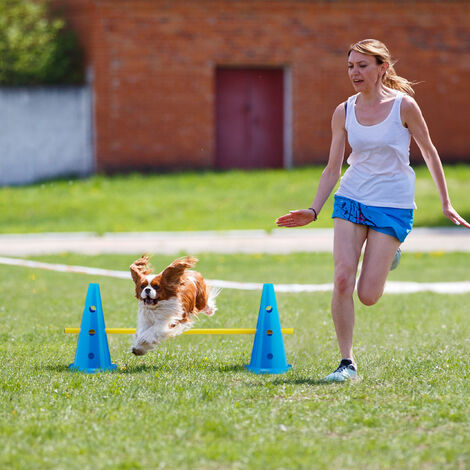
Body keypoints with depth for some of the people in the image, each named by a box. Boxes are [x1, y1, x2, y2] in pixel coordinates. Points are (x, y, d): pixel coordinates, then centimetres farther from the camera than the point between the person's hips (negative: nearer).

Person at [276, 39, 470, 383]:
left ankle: (389, 255, 27)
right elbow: (332, 169, 7)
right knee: (342, 281, -13)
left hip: (393, 206, -3)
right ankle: (347, 363, -2)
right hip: (351, 200, 3)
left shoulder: (404, 106, -8)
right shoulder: (343, 113, 2)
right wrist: (314, 211, -3)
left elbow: (429, 152, 3)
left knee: (368, 295, -7)